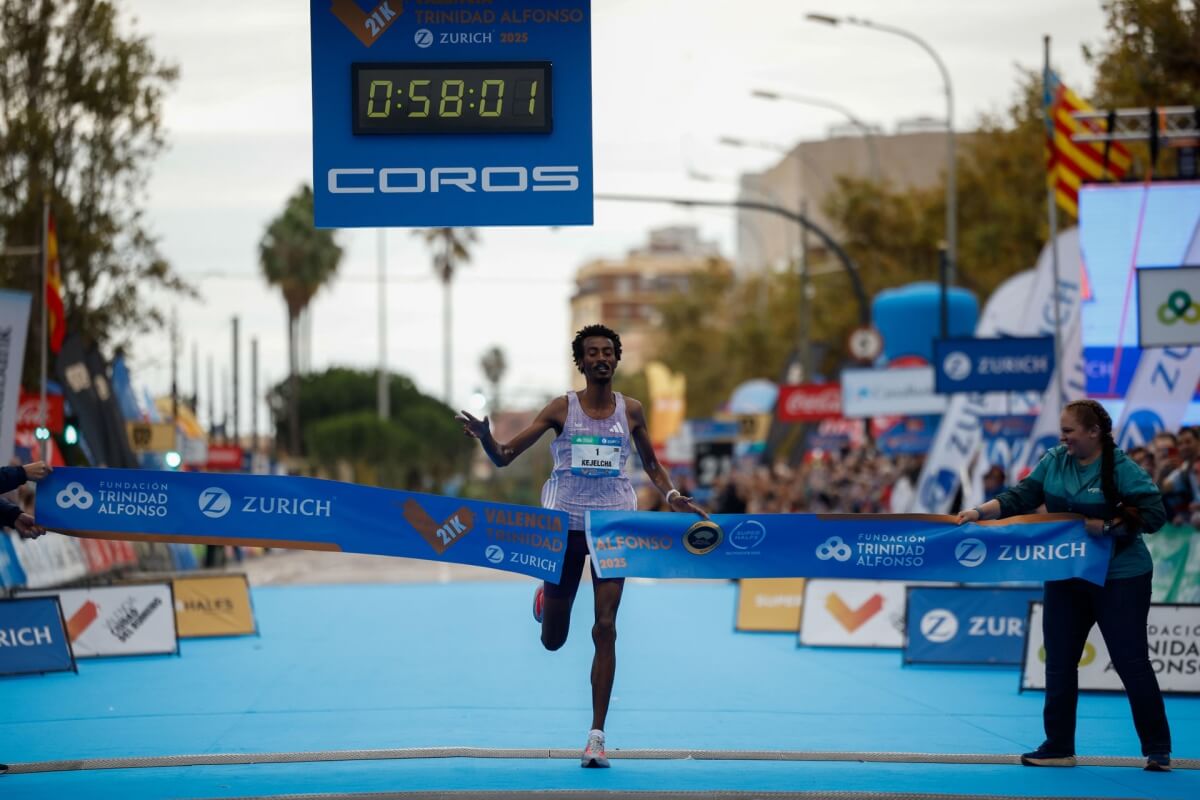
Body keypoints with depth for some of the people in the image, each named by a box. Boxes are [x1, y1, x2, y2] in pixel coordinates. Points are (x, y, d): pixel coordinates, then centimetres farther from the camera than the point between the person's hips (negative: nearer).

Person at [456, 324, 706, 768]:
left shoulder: (631, 411, 4)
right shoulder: (562, 409, -2)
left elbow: (651, 466, 18)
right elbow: (504, 457, -4)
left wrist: (672, 496, -2)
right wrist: (485, 437, -26)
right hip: (564, 526, 0)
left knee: (605, 627, -10)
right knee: (553, 640, 8)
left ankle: (596, 736, -6)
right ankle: (546, 597, 48)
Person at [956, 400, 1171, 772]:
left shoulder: (1122, 469, -15)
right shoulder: (1055, 460, 1)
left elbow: (1153, 514, -18)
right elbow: (1021, 497, 1)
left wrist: (1105, 525, -23)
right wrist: (980, 512, -11)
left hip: (1119, 578, -6)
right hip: (1066, 577, 6)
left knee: (1131, 662, -4)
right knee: (1059, 661, 9)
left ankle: (1158, 750, 6)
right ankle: (1058, 748, 19)